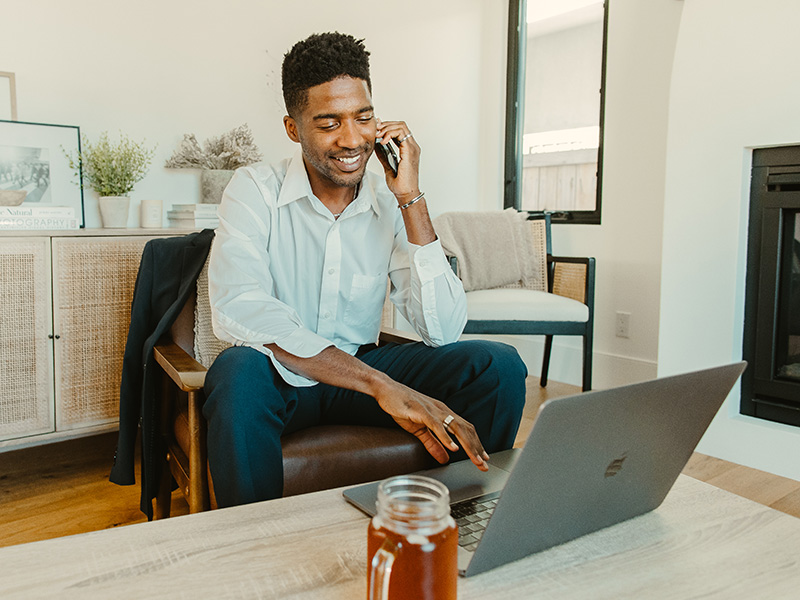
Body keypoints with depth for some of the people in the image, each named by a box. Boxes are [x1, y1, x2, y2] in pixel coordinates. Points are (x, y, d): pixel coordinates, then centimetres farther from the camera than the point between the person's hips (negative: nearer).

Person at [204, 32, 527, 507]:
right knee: (241, 374, -38)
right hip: (280, 377, -2)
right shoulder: (255, 191, -11)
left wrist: (412, 199, -19)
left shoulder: (391, 204, -3)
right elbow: (236, 311, -30)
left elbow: (443, 331, -13)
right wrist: (381, 385, -39)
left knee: (499, 366, -16)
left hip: (360, 370, 3)